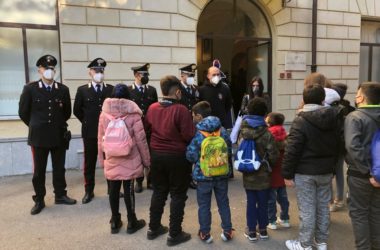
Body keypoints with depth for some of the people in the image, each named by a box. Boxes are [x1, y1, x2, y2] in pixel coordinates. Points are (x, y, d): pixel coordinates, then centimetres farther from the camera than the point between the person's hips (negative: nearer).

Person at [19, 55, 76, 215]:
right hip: (39, 136, -2)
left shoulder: (63, 89, 1)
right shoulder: (30, 89, -4)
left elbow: (67, 112, 13)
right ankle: (39, 200, 21)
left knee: (59, 169, 12)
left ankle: (60, 195, 27)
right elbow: (23, 112, 4)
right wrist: (36, 126, 11)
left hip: (59, 136, 2)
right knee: (39, 171, 8)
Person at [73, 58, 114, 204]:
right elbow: (77, 110, 8)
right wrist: (88, 122, 8)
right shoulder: (82, 90, 1)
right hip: (90, 132, 0)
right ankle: (89, 191, 19)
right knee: (89, 163, 8)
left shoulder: (112, 89, 2)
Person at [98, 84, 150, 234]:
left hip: (111, 160, 3)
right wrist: (146, 160, 2)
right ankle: (131, 222, 19)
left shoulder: (104, 113, 0)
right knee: (128, 190, 6)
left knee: (113, 190, 12)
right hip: (130, 160, -2)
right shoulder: (133, 114, -9)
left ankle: (115, 222, 24)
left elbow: (100, 139, 6)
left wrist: (102, 159, 17)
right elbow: (140, 139, -8)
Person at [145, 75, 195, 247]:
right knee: (178, 195, 8)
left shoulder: (152, 108, 0)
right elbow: (189, 136, -20)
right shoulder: (181, 110, -19)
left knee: (158, 192, 19)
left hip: (156, 155, 6)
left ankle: (153, 228, 30)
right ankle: (174, 234, 16)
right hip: (177, 157, -5)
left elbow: (146, 127, 16)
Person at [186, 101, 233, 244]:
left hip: (203, 175, -3)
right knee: (223, 203, 17)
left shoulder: (196, 134, -14)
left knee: (204, 205, 11)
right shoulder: (222, 130, -2)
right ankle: (227, 231, 26)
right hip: (222, 173, 4)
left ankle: (205, 233, 21)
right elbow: (229, 149, 4)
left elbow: (191, 156, -13)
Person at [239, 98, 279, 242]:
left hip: (248, 174, 3)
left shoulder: (243, 131, -6)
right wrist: (269, 165, 5)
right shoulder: (266, 134, -17)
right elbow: (274, 156, -14)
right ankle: (263, 230, 26)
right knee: (263, 203, 13)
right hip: (263, 175, -2)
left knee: (251, 202, 12)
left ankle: (251, 231, 21)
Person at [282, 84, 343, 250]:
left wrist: (287, 174, -11)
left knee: (307, 210, 4)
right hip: (326, 171, 6)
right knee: (323, 207, 17)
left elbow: (292, 150, -19)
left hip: (305, 172, -6)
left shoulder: (301, 121, -16)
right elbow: (338, 145, 12)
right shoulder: (335, 118, 3)